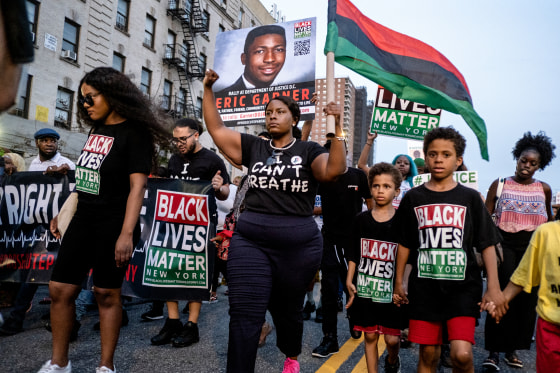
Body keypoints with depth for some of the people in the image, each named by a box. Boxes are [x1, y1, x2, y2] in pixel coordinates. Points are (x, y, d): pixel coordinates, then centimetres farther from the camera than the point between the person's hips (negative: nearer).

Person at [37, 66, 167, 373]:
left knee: (106, 293, 2)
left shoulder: (135, 132, -10)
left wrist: (127, 233, -23)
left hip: (113, 224, -7)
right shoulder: (96, 129, 13)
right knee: (60, 289, 6)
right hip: (83, 221, 7)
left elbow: (137, 185, -17)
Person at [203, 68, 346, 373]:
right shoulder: (253, 147, 8)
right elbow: (216, 129, 7)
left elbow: (333, 171, -17)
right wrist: (208, 89, 1)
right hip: (250, 240, 1)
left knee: (287, 309, 19)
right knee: (244, 315, -5)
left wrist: (337, 129, -25)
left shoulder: (308, 150, 1)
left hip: (298, 244, -1)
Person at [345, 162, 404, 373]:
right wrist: (349, 280, 1)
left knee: (392, 338, 4)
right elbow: (354, 255, 7)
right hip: (365, 289, 1)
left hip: (391, 290, -1)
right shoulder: (361, 220, 3)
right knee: (370, 336, 9)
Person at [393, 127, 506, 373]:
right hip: (424, 286, 1)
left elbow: (487, 244, 3)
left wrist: (494, 287, -5)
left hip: (463, 286, -1)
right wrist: (398, 283, 9)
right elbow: (404, 244, 9)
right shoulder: (413, 198, 5)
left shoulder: (470, 198, 4)